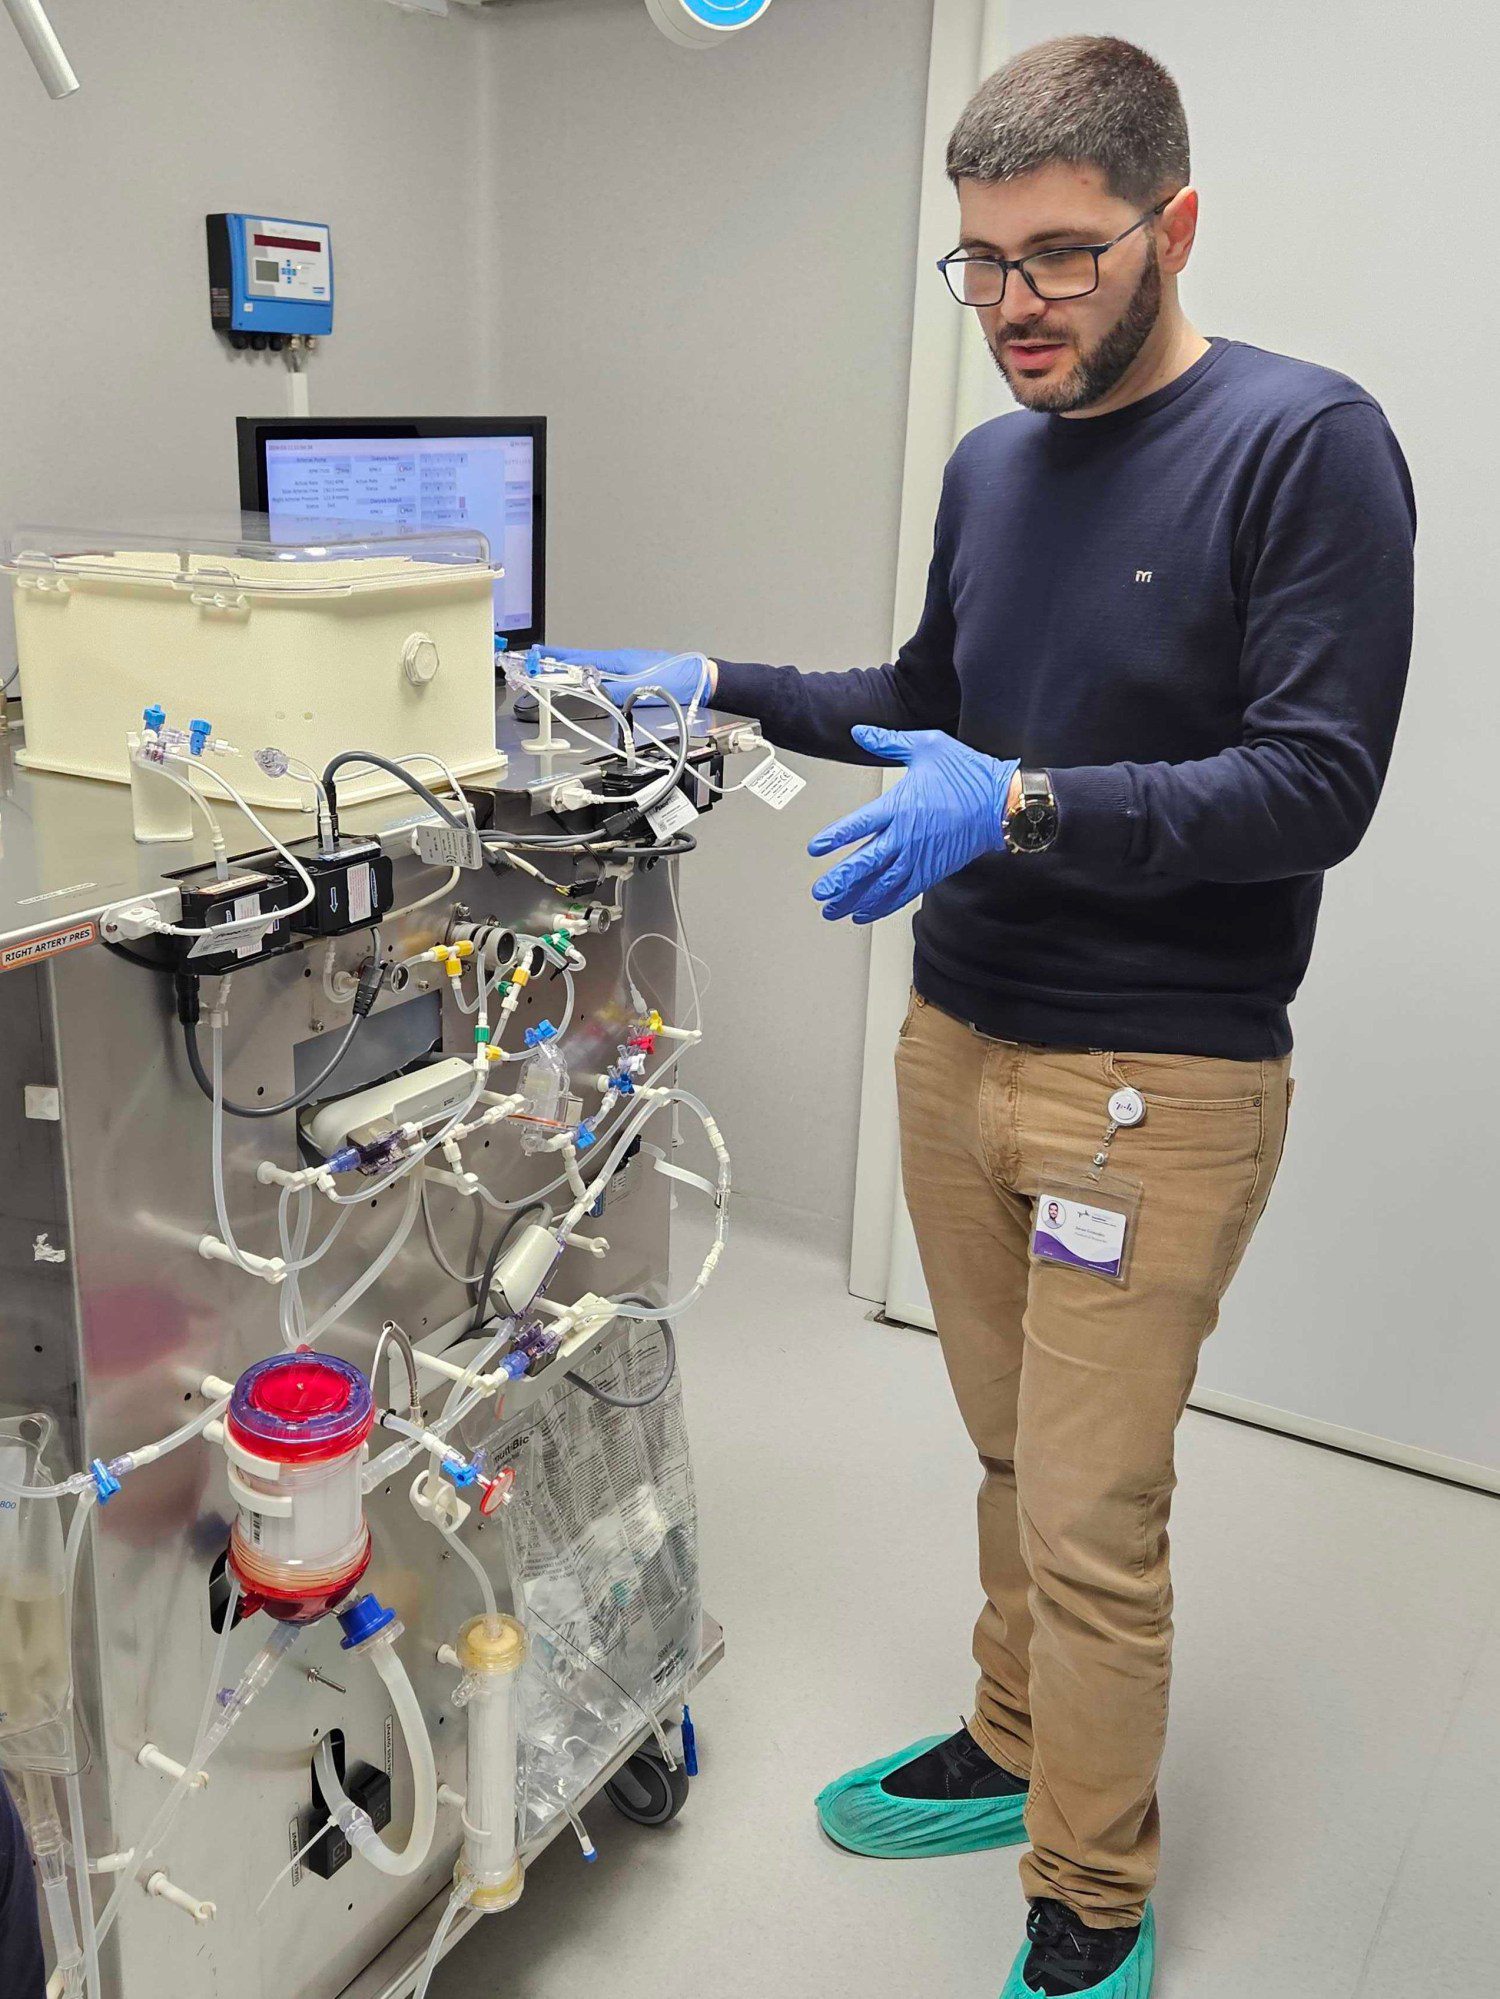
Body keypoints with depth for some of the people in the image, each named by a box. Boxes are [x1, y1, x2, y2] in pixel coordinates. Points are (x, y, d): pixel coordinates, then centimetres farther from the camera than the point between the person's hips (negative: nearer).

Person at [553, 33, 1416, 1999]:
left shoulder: (1304, 443, -10)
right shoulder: (991, 464, 11)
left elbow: (1315, 783, -17)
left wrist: (1022, 807, -26)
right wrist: (723, 688, 14)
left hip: (1157, 1080, -6)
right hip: (957, 1037, 6)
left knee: (1091, 1525, 2)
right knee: (1013, 1457, 17)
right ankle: (1009, 1753, 39)